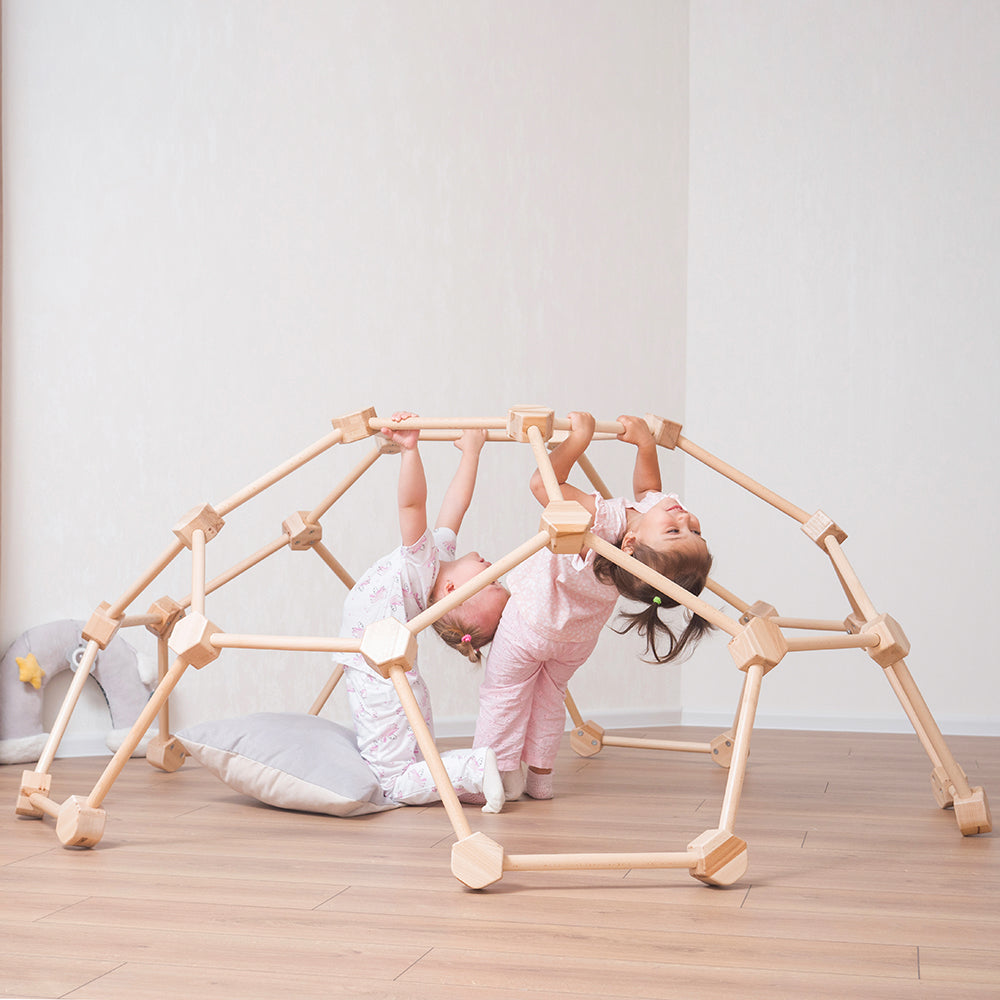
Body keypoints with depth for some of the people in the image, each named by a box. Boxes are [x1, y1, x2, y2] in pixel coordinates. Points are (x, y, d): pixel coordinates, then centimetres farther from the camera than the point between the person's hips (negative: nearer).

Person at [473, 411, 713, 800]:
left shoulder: (604, 520, -46)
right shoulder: (655, 506, -30)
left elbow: (543, 483, -40)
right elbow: (647, 489, -4)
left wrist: (579, 437, -35)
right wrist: (646, 442, -12)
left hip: (533, 621, -5)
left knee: (505, 694, 15)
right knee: (550, 696, 26)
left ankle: (501, 773, 21)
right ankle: (540, 776, 33)